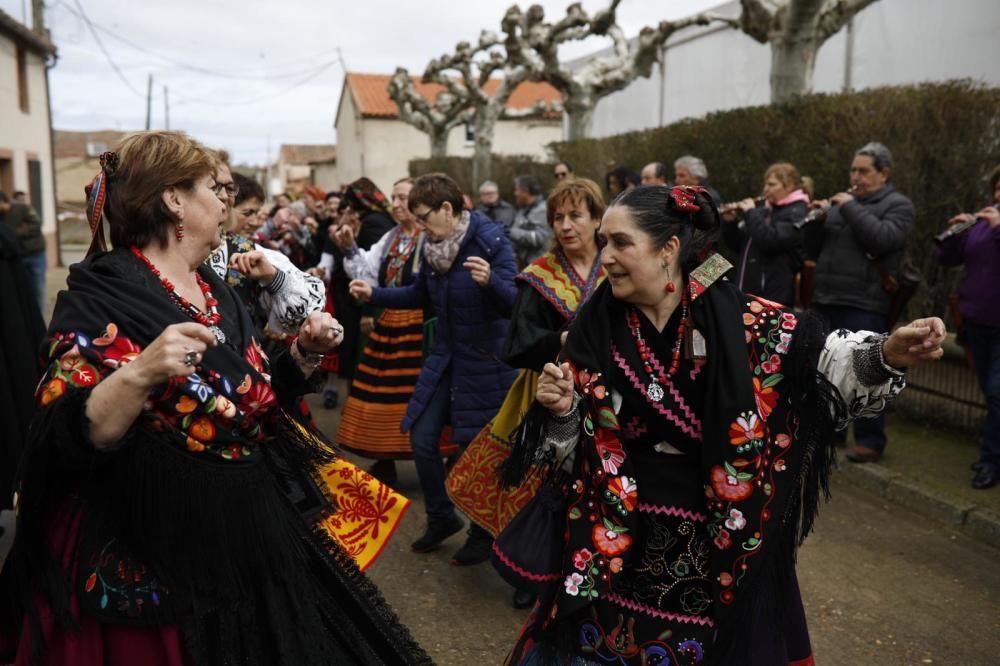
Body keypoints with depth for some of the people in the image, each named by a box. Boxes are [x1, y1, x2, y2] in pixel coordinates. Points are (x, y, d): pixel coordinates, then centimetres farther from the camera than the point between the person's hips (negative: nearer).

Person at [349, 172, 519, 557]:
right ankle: (441, 517, 27)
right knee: (422, 439, 6)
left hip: (486, 362, -6)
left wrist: (490, 281, -44)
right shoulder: (432, 246, 2)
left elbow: (512, 303, -24)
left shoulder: (491, 241, -18)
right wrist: (374, 294, 6)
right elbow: (420, 295, 17)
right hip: (445, 356, 7)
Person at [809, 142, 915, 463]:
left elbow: (882, 239, -18)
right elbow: (814, 249, 15)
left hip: (864, 304, -6)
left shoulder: (898, 205, 2)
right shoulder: (841, 202, 18)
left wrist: (851, 207, -14)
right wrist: (816, 220, -2)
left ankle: (870, 441, 3)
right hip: (827, 300, 6)